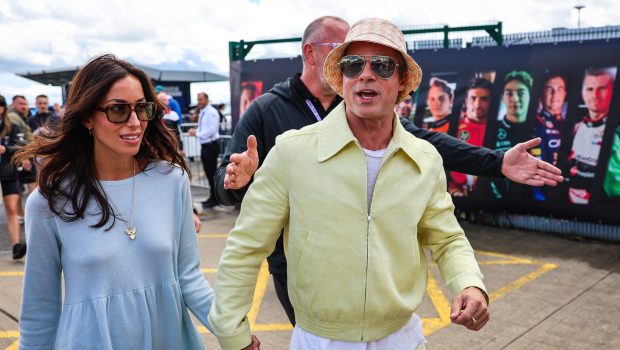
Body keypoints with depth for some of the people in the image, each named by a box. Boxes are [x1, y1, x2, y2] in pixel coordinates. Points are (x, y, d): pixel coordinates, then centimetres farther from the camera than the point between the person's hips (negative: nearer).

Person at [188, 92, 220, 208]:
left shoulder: (212, 112, -13)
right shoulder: (202, 113, 14)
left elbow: (212, 130, -21)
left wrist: (197, 133, -18)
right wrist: (195, 131, 2)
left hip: (211, 145, -9)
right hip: (204, 145, 9)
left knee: (212, 173, -5)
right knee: (208, 173, 15)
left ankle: (214, 199, 3)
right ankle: (212, 198, 25)